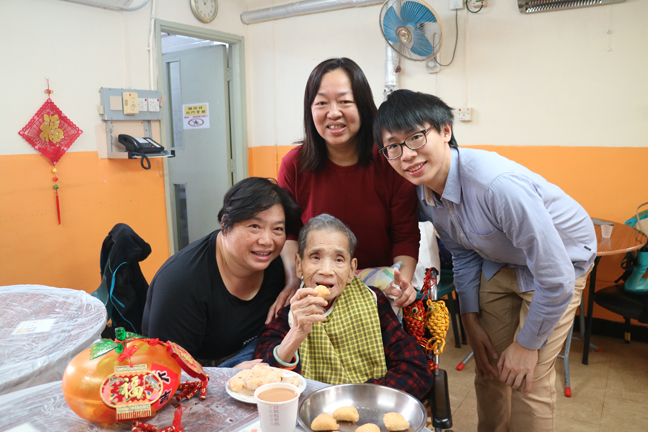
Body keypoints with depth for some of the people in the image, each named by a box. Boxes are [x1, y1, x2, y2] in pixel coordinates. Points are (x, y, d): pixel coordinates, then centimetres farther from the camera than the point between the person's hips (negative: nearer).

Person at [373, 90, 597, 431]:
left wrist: (527, 343, -16)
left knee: (528, 381, -7)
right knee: (489, 365, 11)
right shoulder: (424, 190, -14)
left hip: (562, 258, -6)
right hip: (499, 261, 6)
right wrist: (471, 319, 6)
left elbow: (557, 280, -30)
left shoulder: (498, 185, -39)